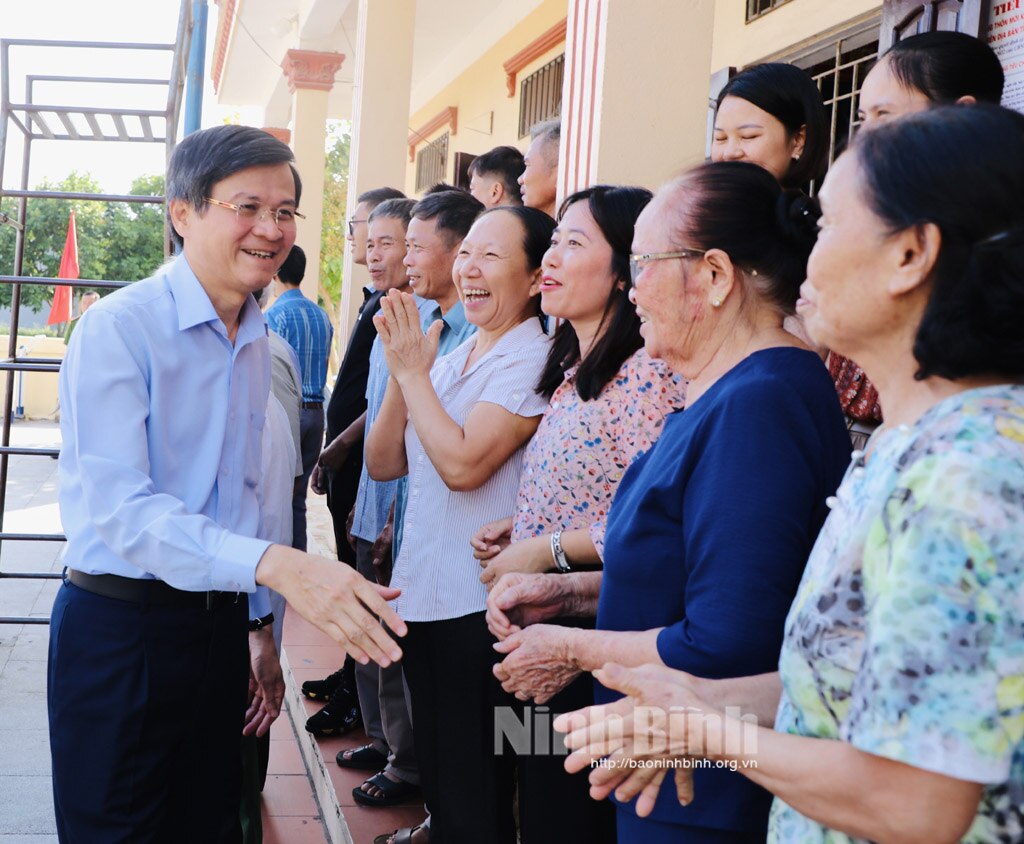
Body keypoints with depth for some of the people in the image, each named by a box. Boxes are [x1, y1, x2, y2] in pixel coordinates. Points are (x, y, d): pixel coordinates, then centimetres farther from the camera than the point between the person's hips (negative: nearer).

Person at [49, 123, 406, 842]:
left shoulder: (258, 341, 10)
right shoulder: (119, 328, -15)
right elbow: (120, 508, -26)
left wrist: (259, 625, 18)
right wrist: (275, 565, -37)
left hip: (218, 622, 7)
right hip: (120, 628, -7)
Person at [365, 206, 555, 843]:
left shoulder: (534, 360, -13)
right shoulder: (450, 358, 11)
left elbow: (463, 464, -24)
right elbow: (384, 463, 8)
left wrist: (413, 372, -14)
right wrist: (402, 376, -6)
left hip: (478, 606, -8)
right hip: (419, 594, 8)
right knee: (437, 783, 20)